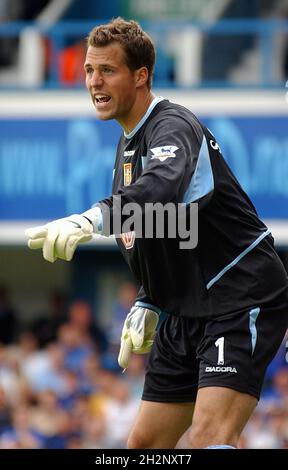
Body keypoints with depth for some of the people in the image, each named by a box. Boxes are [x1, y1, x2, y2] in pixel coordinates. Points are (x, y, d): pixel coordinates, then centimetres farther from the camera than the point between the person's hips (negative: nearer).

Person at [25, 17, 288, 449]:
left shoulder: (174, 127, -17)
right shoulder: (129, 144, 15)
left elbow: (162, 189, -42)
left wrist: (93, 218, -56)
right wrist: (146, 305, 18)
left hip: (240, 300, -10)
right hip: (187, 312, 10)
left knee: (209, 438, -26)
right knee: (145, 445, 8)